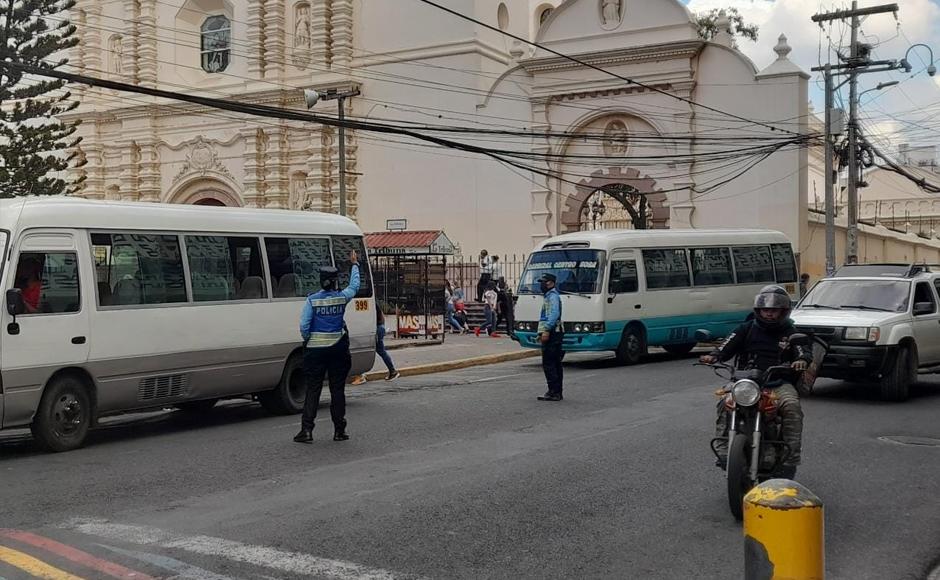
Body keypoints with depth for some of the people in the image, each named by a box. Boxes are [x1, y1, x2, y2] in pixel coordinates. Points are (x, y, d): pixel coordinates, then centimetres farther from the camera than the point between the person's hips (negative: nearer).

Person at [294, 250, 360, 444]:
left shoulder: (312, 300, -7)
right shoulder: (342, 297, -3)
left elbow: (304, 326, -10)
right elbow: (354, 285, 18)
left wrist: (308, 340, 9)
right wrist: (354, 264, 29)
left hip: (315, 349, -1)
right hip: (338, 348, 1)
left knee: (312, 389, 2)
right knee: (337, 389, 7)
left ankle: (307, 430, -4)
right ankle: (339, 430, 10)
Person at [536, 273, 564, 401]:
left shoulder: (553, 296, -11)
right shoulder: (548, 296, 22)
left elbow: (554, 314, -23)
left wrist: (546, 331, -27)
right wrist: (541, 333, 25)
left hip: (551, 334, -11)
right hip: (551, 334, 11)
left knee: (548, 364, -11)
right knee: (555, 364, 11)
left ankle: (553, 392, -12)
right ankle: (557, 392, 15)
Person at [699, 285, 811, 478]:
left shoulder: (789, 332, 15)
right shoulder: (747, 329, 15)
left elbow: (804, 352, 4)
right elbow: (727, 346, 4)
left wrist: (802, 360, -22)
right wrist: (713, 356, -18)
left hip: (778, 383, 0)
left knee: (792, 407, -31)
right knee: (726, 404, -29)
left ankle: (790, 459, -26)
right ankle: (723, 452, -29)